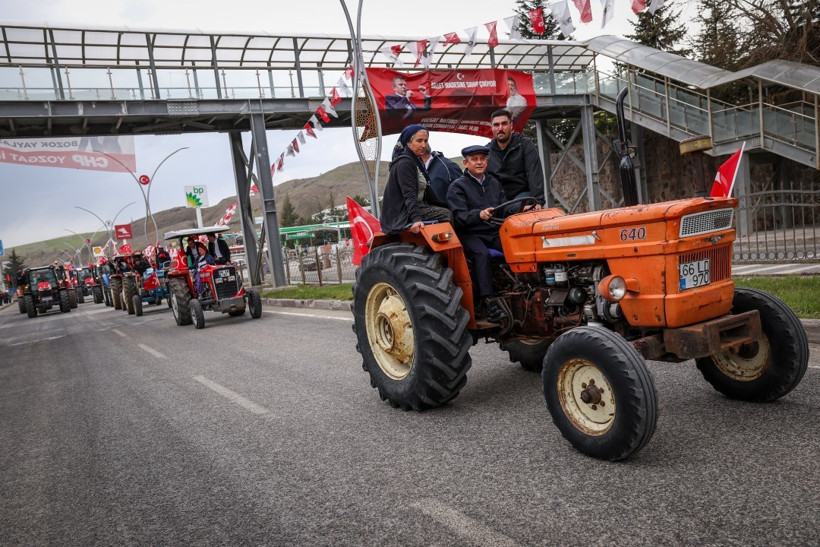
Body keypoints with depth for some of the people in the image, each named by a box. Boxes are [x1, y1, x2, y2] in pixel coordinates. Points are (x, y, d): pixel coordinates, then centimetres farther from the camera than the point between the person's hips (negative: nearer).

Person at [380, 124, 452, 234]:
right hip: (402, 212, -10)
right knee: (447, 215, -20)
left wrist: (447, 205, 21)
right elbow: (409, 195, -28)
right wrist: (416, 219, -40)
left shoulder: (417, 161, 16)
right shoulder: (404, 163, -16)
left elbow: (425, 190, 23)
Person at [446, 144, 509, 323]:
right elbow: (460, 216, -10)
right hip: (470, 234, -4)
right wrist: (479, 215, -30)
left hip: (494, 232, 5)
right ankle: (490, 303, -38)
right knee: (482, 253, -35)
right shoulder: (457, 186, 3)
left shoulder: (494, 183, 22)